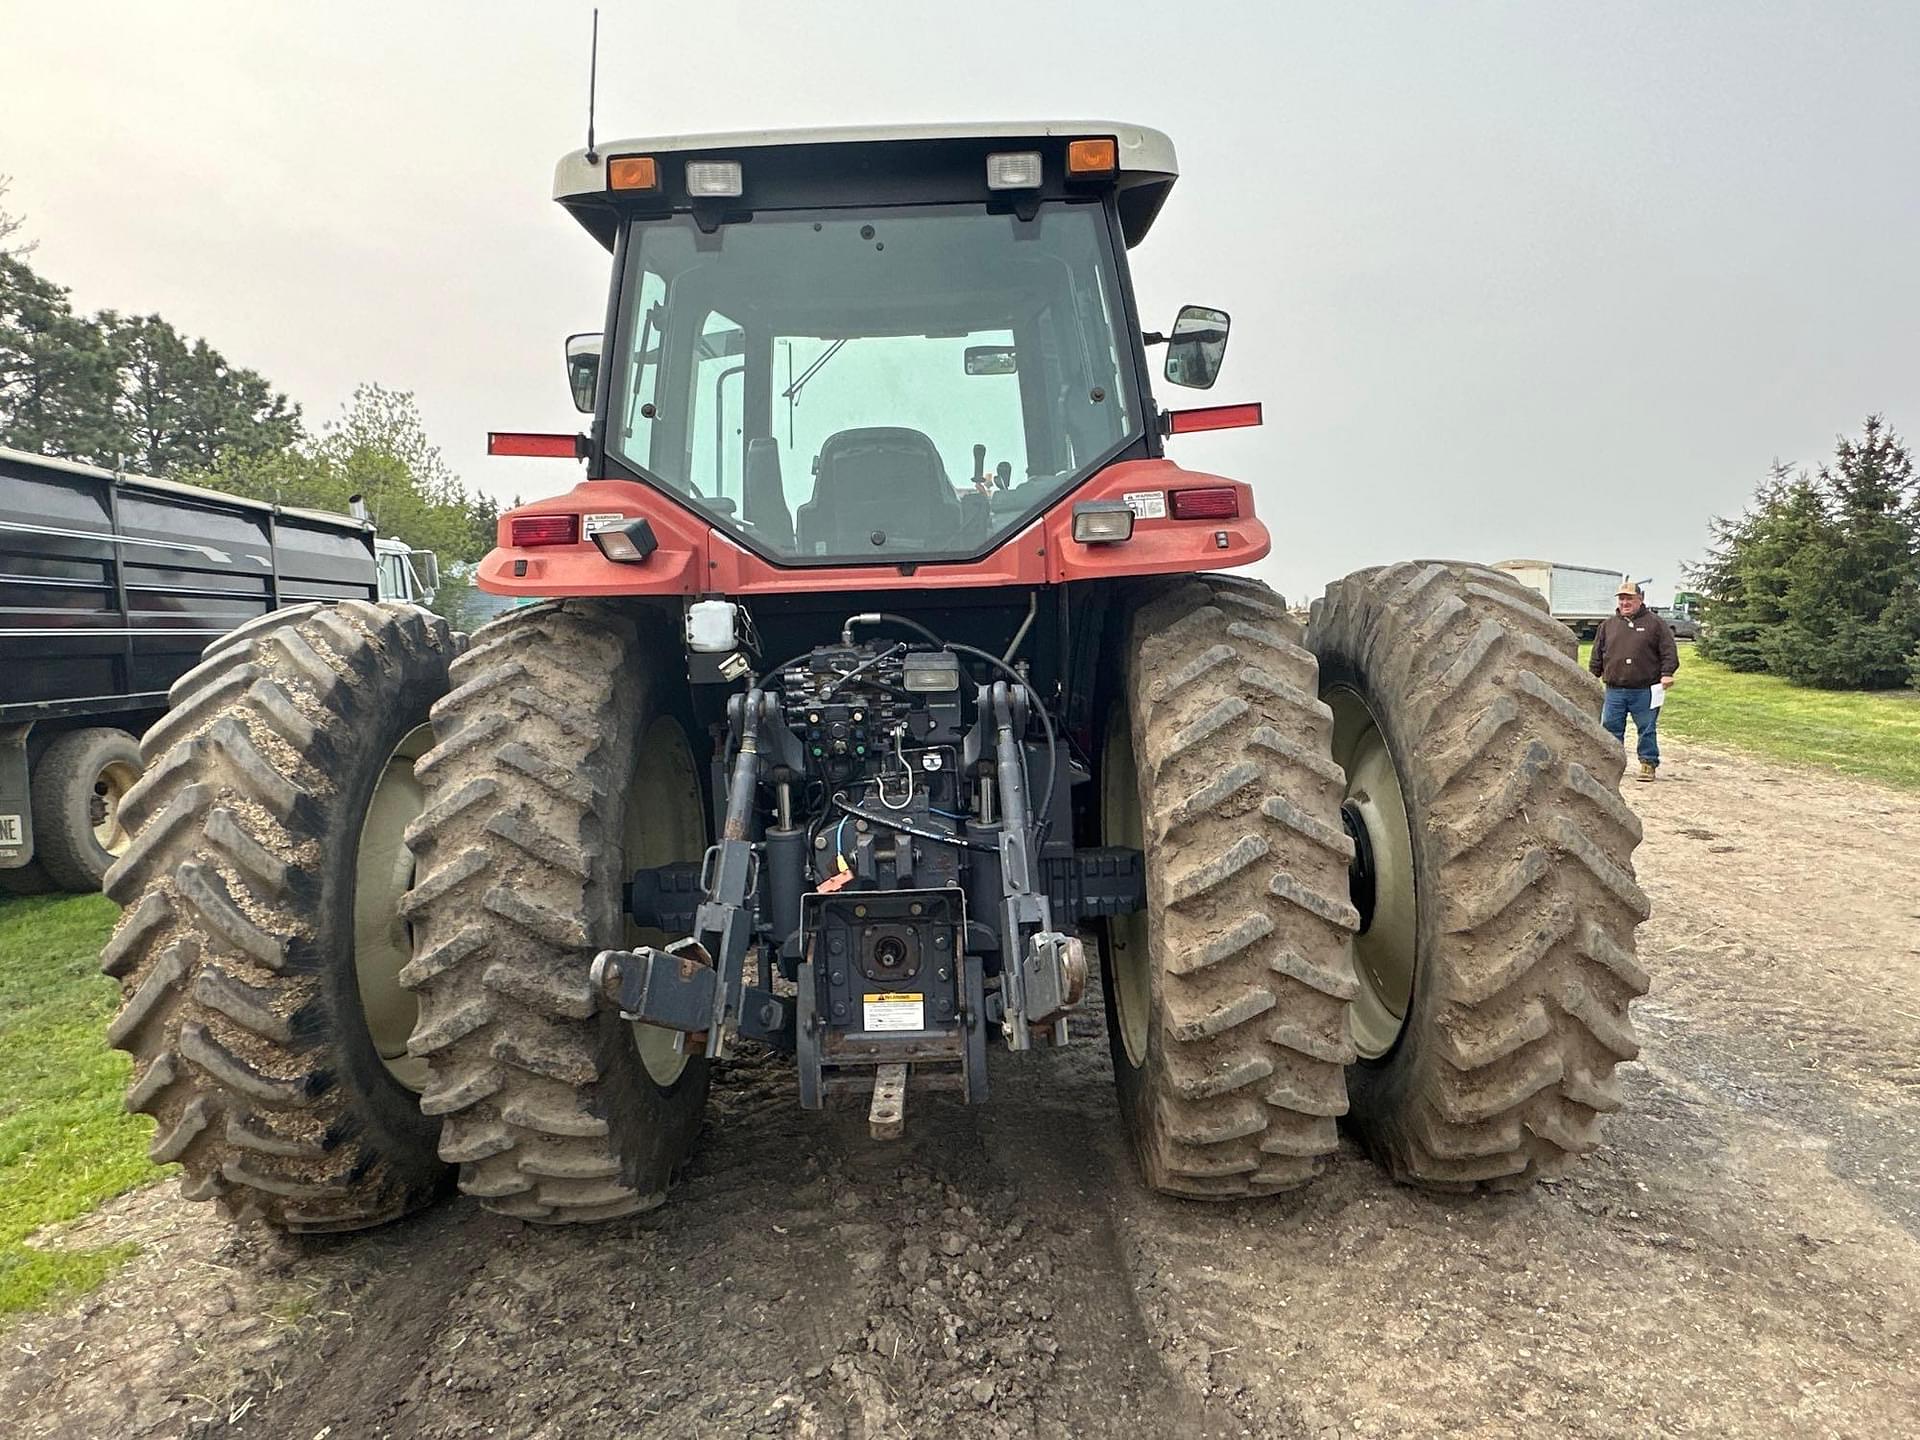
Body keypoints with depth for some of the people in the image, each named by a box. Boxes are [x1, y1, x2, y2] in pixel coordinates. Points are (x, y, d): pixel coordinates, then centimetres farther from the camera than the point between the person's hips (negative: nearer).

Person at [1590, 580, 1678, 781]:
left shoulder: (1654, 623, 4)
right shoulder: (1608, 625, 12)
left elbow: (1669, 651, 1)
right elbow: (1597, 655, 16)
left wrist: (1667, 673, -10)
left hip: (1644, 691, -3)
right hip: (1614, 690, 3)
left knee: (1647, 729, 3)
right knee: (1611, 727, 5)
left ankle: (1648, 764, 13)